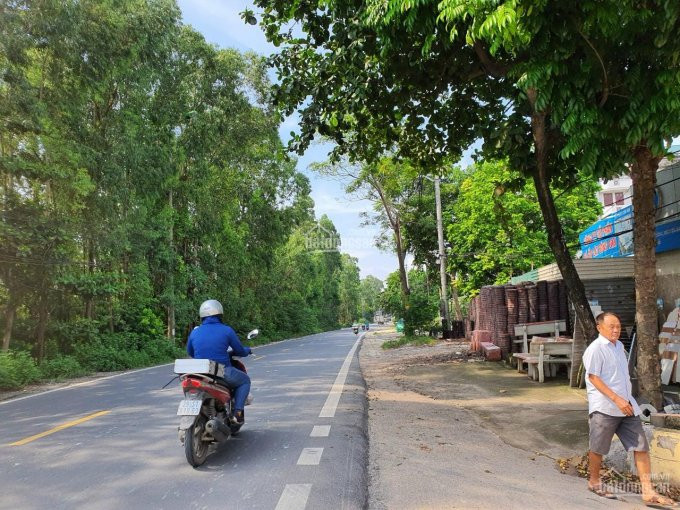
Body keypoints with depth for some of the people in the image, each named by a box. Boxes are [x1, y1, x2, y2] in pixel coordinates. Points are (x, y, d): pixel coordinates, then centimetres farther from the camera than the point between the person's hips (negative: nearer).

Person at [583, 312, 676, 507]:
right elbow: (593, 377, -18)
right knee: (598, 448, 7)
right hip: (604, 408, -7)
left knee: (641, 447, 4)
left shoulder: (619, 346, 12)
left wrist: (627, 399, 17)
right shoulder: (595, 349, -14)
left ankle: (648, 492, 9)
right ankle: (594, 482, 26)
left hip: (627, 406, 8)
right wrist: (616, 399, -23)